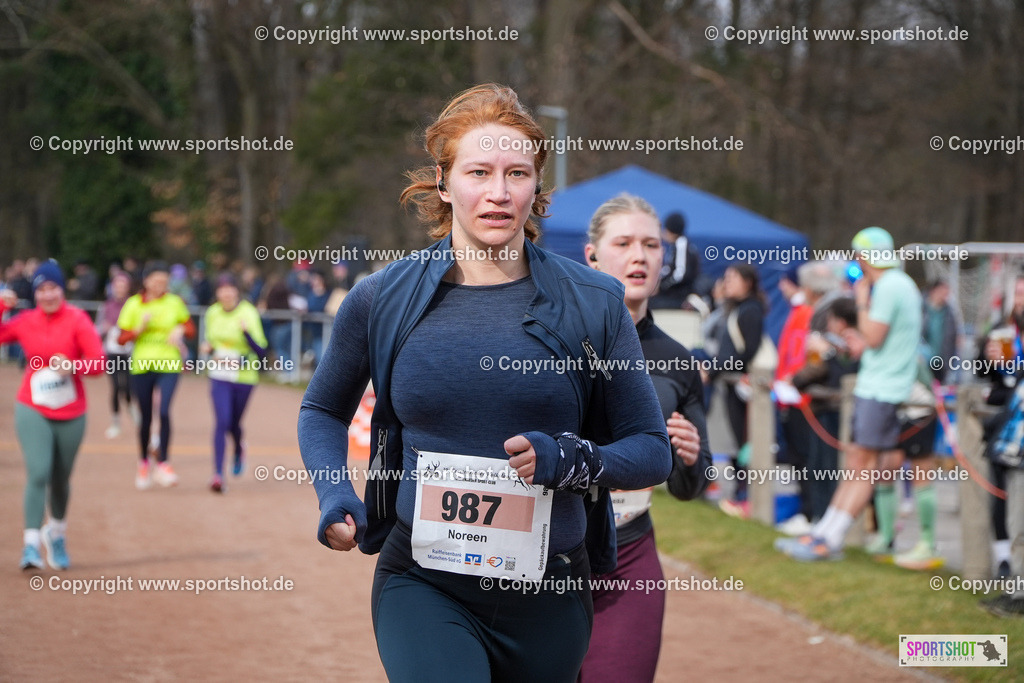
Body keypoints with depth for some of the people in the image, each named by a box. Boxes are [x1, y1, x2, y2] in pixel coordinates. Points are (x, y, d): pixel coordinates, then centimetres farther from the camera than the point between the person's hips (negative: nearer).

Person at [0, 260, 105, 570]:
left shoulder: (77, 320, -8)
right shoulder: (25, 321, 0)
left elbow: (99, 362, -12)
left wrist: (73, 367, -30)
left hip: (71, 414, 0)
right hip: (33, 410, 0)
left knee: (61, 480, 12)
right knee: (38, 473, -18)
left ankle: (57, 532, 39)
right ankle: (31, 543, -17)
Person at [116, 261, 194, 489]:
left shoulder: (174, 302, 4)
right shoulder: (133, 304, 2)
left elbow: (190, 329, 14)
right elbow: (122, 337, 2)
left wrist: (180, 330, -7)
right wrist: (140, 328, -15)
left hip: (169, 365, -1)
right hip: (141, 366, 1)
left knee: (164, 411, -20)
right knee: (145, 417, 8)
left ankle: (163, 464, -15)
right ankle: (143, 462, 30)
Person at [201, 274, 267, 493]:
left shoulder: (249, 313, -13)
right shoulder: (212, 313, 0)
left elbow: (261, 352, -18)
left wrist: (246, 332, -33)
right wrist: (207, 348, -4)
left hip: (244, 378, -2)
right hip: (219, 377, 2)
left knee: (234, 423, 13)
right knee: (222, 422, -14)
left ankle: (239, 450, 49)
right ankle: (218, 474, -14)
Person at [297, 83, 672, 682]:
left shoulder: (593, 303, 1)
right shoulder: (381, 300, 2)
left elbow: (654, 451, 6)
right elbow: (323, 410, 20)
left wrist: (573, 459, -14)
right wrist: (335, 494, 0)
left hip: (550, 591, 2)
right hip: (421, 583, -1)